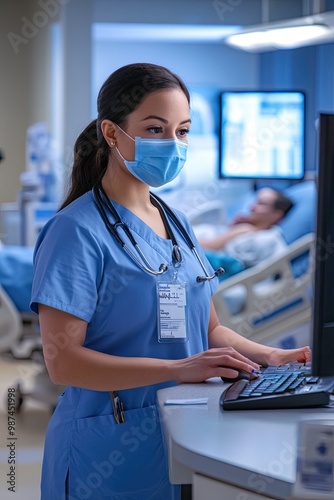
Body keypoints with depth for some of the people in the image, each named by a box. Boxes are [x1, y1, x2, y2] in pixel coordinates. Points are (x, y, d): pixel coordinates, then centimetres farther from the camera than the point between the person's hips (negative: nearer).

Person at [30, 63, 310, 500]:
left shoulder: (176, 223, 11)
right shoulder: (77, 230, -13)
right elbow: (62, 360, -19)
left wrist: (270, 357, -1)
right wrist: (178, 369, -27)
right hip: (111, 455, -7)